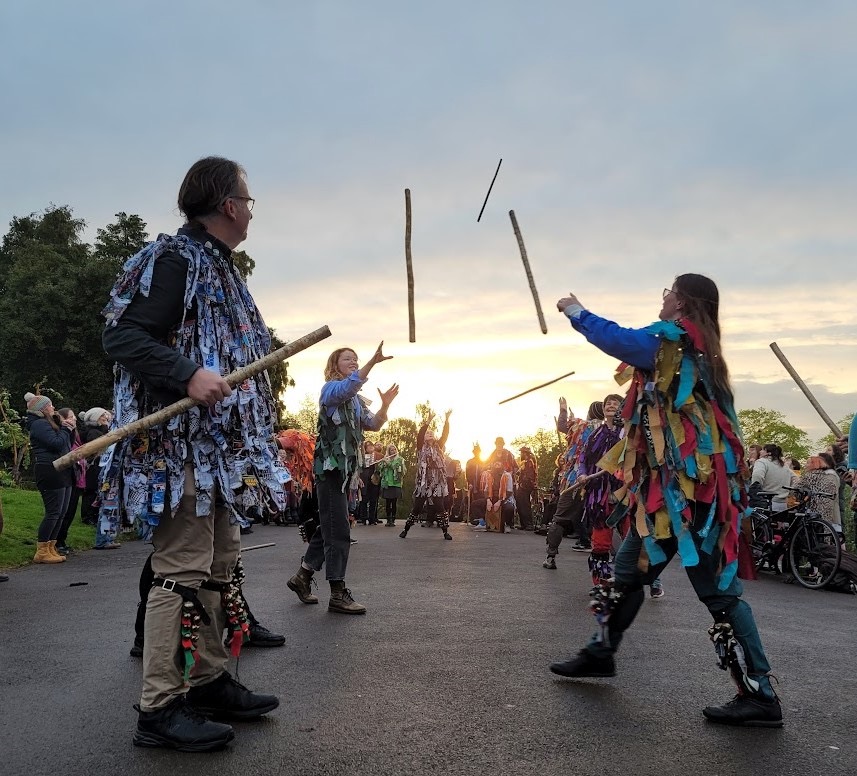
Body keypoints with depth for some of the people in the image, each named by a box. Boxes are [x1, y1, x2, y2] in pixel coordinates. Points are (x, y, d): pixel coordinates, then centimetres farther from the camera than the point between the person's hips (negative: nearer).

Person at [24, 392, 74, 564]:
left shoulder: (50, 423, 21)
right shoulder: (39, 424, -9)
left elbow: (68, 444, 21)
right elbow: (57, 443, -20)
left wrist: (70, 430, 5)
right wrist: (65, 429, -5)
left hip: (62, 473, 10)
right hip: (50, 472, -10)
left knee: (60, 512, 10)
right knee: (53, 512, -9)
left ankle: (51, 548, 16)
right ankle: (41, 552, -4)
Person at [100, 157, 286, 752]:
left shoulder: (219, 268, 20)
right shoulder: (177, 258, -9)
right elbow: (121, 334, -18)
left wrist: (267, 352, 20)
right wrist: (188, 376, -29)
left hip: (218, 446, 10)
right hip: (181, 441, -10)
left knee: (220, 563, 14)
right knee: (184, 568, -9)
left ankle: (209, 681, 24)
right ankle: (161, 708, 0)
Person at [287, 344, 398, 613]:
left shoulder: (356, 399, 22)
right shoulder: (331, 387, -6)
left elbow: (373, 425, 12)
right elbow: (347, 387, -30)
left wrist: (385, 405, -7)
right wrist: (373, 362, -42)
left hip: (346, 469, 9)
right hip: (331, 466, -9)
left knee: (329, 527, 13)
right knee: (338, 530, -11)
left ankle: (302, 577, 24)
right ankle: (338, 594, -8)